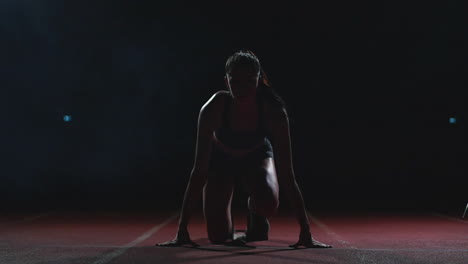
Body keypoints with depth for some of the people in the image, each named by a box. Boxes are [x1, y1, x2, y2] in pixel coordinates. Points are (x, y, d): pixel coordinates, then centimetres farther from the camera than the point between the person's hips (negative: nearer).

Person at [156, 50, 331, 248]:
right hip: (220, 159, 0)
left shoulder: (274, 111, -33)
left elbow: (286, 174, -30)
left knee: (268, 203, -34)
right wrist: (182, 230, -34)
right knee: (218, 237, -11)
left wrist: (306, 233, -33)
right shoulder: (213, 109, -34)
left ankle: (256, 223, 5)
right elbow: (199, 172, -32)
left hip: (257, 157, 0)